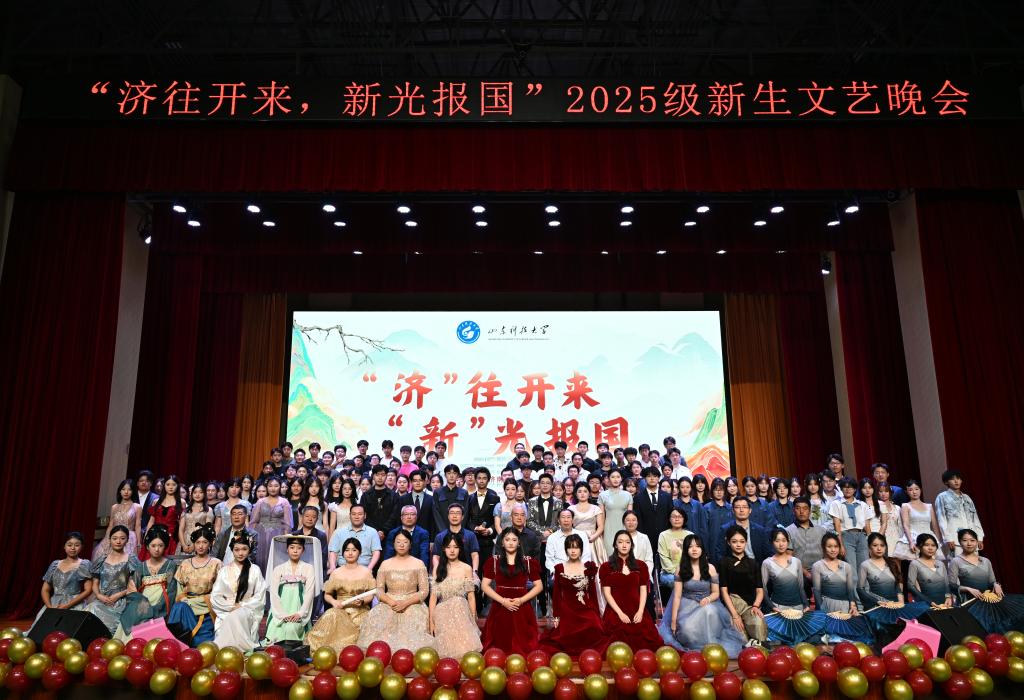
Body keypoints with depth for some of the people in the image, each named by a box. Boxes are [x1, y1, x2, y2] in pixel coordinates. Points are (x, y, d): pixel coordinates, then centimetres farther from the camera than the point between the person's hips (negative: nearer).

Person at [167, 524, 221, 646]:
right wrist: (184, 600, -7)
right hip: (186, 605, 3)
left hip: (206, 609, -3)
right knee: (180, 607, -31)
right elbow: (179, 591, 12)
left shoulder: (216, 564, 6)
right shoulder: (185, 564, 15)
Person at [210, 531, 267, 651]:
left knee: (236, 616, -35)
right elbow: (215, 596, 6)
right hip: (226, 611, 1)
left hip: (247, 611, -1)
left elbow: (260, 596, 3)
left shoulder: (255, 570, 8)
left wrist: (242, 606, -10)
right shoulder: (224, 570, 12)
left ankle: (242, 649, -28)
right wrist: (231, 606, -9)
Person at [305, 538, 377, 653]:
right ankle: (332, 654, -23)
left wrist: (362, 601, -15)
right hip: (340, 610, 1)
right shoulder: (336, 573, 12)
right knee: (331, 616, -33)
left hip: (360, 611, -1)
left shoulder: (366, 572, 9)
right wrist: (334, 602, -8)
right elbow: (327, 595, 13)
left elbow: (370, 595, 6)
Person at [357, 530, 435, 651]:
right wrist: (391, 602, -12)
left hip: (412, 605, -1)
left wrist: (405, 603, -12)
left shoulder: (418, 564, 8)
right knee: (376, 619, -27)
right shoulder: (385, 564, 13)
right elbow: (379, 590, 7)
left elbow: (424, 591, 2)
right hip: (389, 605, 2)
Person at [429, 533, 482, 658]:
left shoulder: (466, 569, 3)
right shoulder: (438, 569, 8)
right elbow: (433, 596, 5)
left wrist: (474, 620, 0)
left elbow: (471, 596, 3)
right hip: (443, 615, 1)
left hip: (462, 614, -1)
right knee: (446, 651, -10)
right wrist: (431, 621, 0)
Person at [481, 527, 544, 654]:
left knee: (523, 647, -1)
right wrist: (503, 600, -10)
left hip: (522, 611, 0)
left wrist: (522, 600, -9)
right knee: (500, 647, -1)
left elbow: (539, 586, 5)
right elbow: (484, 585, 1)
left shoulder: (529, 562, 7)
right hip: (500, 609, 0)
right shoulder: (493, 561, 6)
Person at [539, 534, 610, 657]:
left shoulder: (589, 567, 4)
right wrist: (556, 617, 0)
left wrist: (596, 615, 2)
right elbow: (556, 594, 5)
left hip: (586, 612, 0)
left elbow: (593, 593, 6)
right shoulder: (559, 568, 4)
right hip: (566, 612, 0)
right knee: (566, 642, -9)